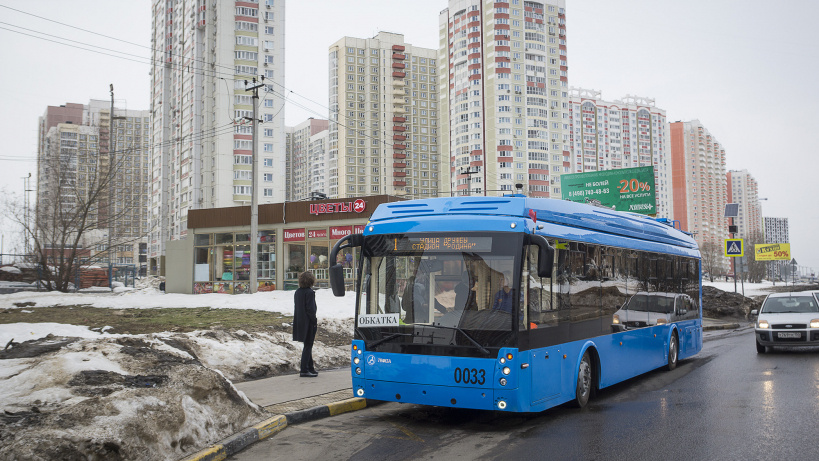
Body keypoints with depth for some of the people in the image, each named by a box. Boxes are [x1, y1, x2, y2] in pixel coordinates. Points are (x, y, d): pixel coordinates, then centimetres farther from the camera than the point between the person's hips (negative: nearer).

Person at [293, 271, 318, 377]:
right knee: (308, 346, -2)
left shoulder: (297, 292, 8)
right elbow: (310, 309, -19)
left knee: (308, 345, 18)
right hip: (309, 323, -8)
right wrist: (315, 322, -10)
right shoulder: (309, 292, -16)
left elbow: (297, 308, 12)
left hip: (300, 322, 8)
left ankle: (310, 367, 27)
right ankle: (304, 370, -2)